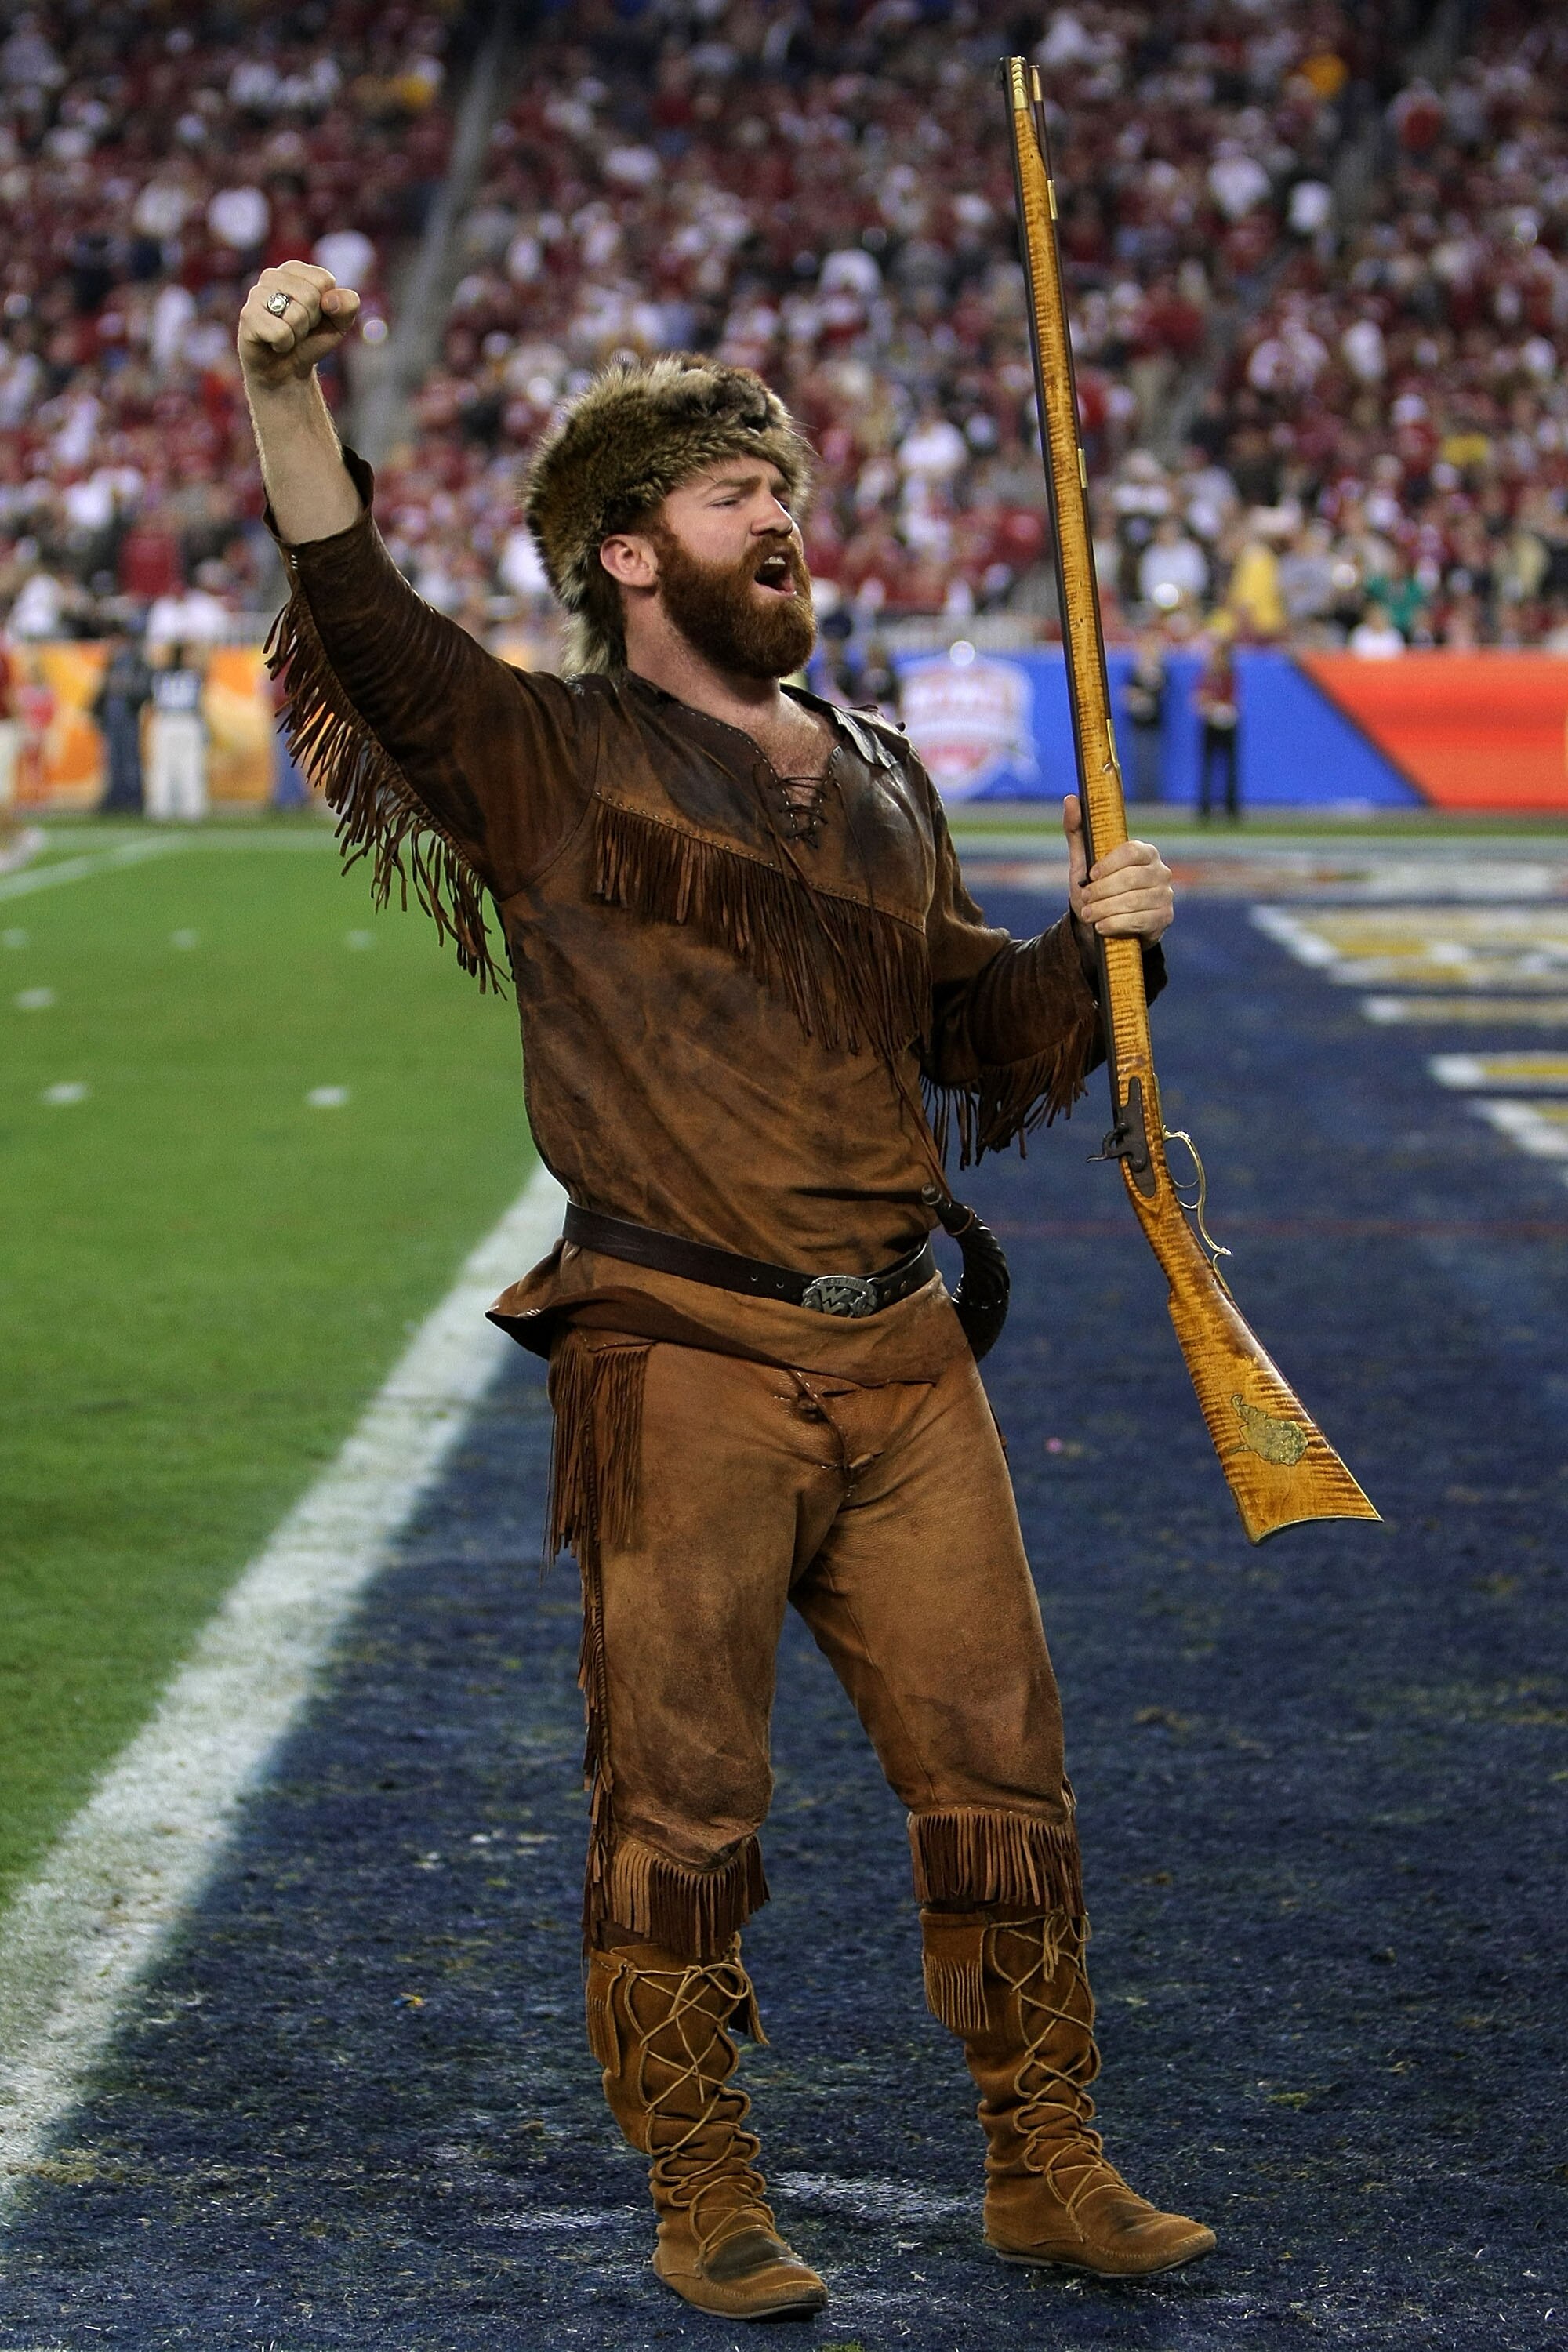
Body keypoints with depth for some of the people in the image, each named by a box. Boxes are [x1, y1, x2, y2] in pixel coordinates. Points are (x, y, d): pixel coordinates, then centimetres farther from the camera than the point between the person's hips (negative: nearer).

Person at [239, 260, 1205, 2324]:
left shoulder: (881, 787, 17)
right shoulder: (551, 761, -1)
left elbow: (983, 1039, 25)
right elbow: (357, 614, -19)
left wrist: (1094, 946, 4)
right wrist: (289, 392, -34)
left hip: (903, 1357, 5)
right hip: (681, 1361, -5)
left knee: (1001, 1777, 7)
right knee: (679, 1806, 0)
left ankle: (1048, 2172, 19)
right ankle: (704, 2206, 13)